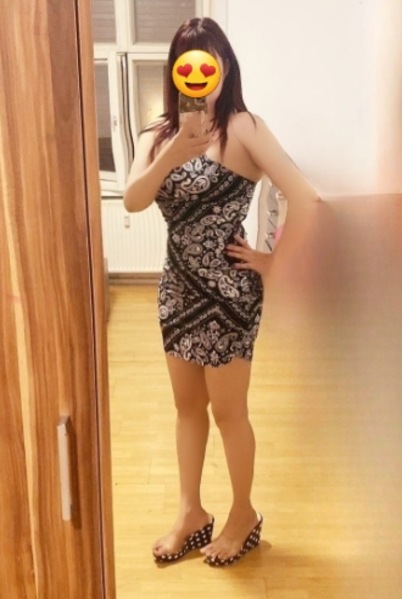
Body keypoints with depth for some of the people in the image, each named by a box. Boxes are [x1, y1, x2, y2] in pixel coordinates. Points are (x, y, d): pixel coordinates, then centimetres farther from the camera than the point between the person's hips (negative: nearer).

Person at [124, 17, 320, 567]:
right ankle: (191, 513, 36)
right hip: (178, 286, 6)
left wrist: (274, 262, -13)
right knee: (187, 405, 17)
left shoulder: (243, 128, -14)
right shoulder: (159, 134, 2)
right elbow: (133, 201, -16)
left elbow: (308, 201, -21)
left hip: (227, 290, -6)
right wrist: (171, 156, -31)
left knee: (227, 410, 8)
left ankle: (244, 515, 32)